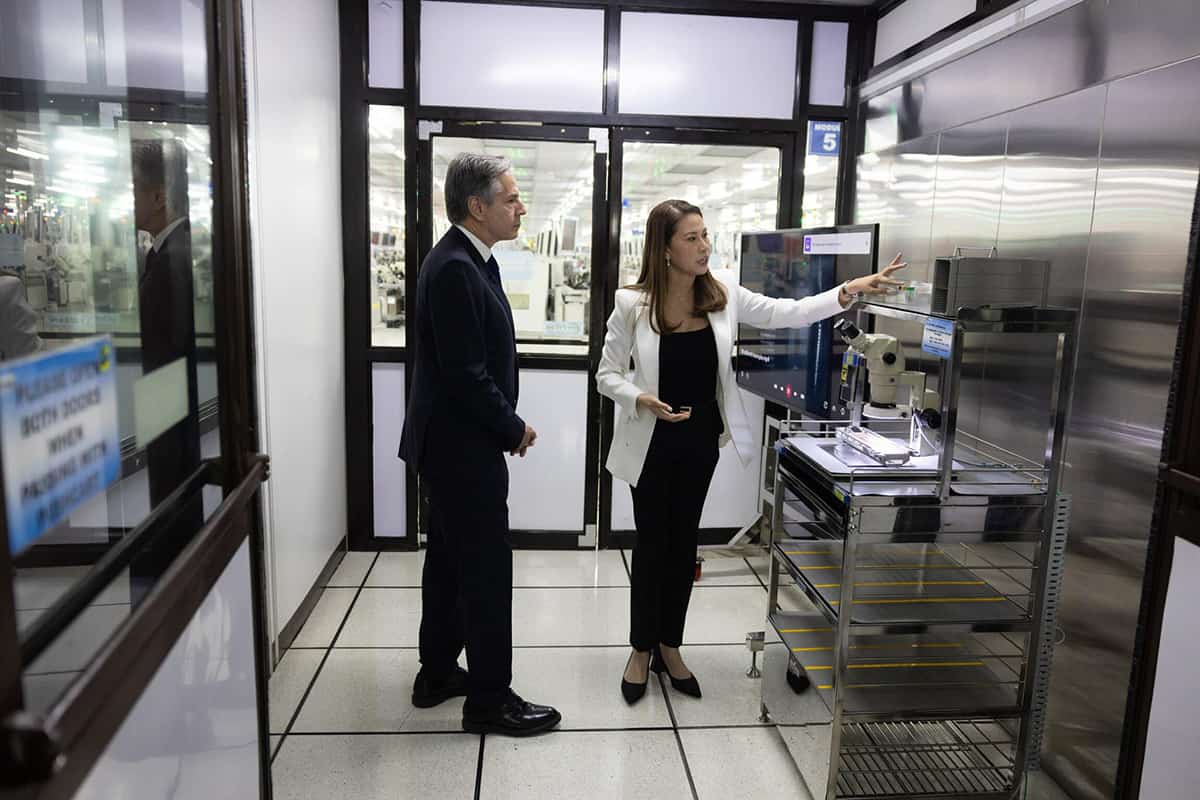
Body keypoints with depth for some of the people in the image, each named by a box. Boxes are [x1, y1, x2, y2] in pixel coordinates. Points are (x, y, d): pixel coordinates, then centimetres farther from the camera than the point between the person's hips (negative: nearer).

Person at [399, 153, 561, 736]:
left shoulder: (465, 260, 11)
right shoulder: (455, 269, -21)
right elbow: (466, 374, -24)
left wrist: (506, 423, 7)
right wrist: (513, 428, -11)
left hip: (451, 443, 10)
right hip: (463, 447, -10)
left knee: (450, 559, 18)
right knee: (487, 570, 0)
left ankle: (437, 673, 33)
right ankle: (489, 699, 14)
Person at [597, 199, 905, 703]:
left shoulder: (722, 294, -5)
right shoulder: (633, 304, -14)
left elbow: (788, 314, -4)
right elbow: (608, 375, -7)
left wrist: (848, 292, -15)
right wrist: (640, 401, -26)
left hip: (701, 439, 3)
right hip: (653, 442, -3)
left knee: (683, 542, 13)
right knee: (651, 544, 8)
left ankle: (669, 647, 30)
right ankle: (641, 650, 26)